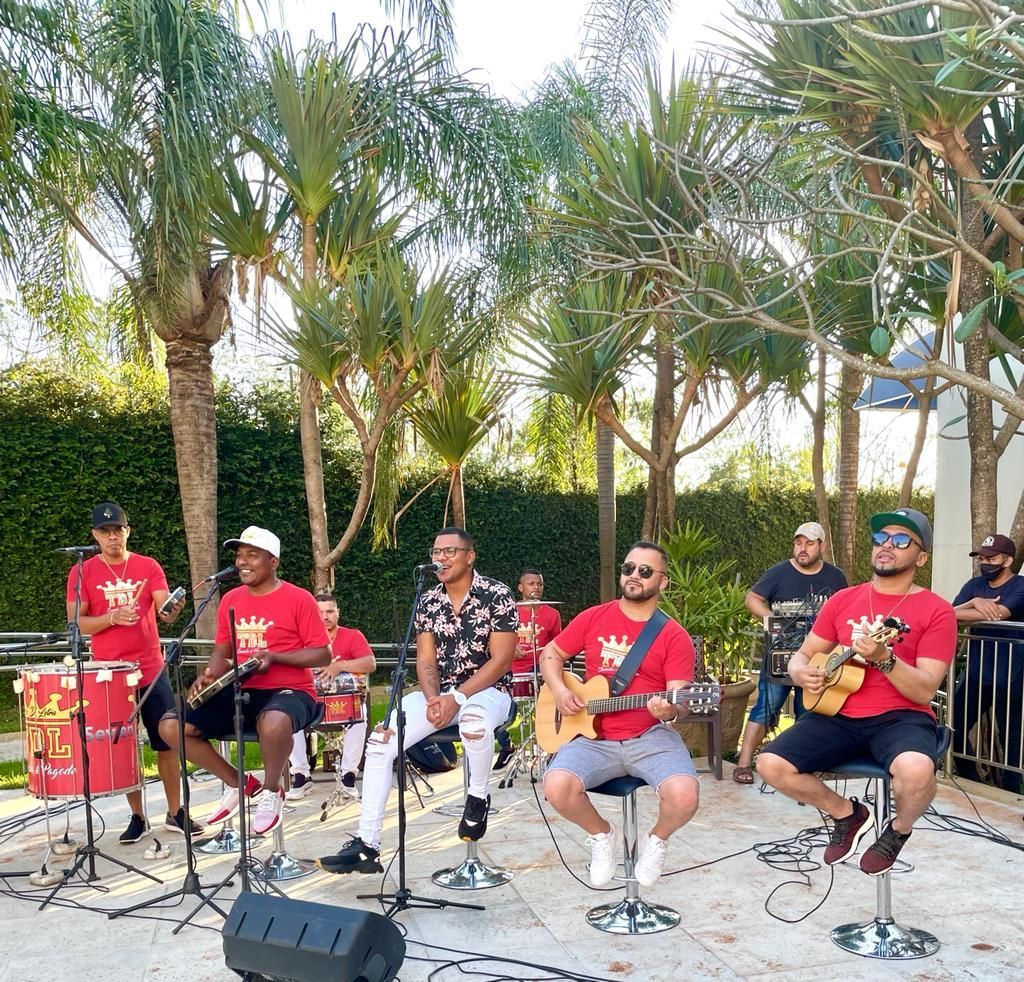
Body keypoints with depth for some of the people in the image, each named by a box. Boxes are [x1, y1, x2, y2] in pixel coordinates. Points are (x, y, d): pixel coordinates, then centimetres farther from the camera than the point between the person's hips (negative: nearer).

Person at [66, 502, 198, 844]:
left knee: (168, 742, 4)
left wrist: (171, 612, -32)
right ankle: (137, 817, 19)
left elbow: (164, 608, -8)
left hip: (152, 671, 1)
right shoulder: (83, 573, -1)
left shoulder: (148, 566, 2)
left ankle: (175, 813, 16)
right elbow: (75, 624, -4)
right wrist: (111, 618, -21)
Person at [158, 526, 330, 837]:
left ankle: (271, 791, -8)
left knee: (273, 723, -42)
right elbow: (222, 650, 17)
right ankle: (237, 784, 9)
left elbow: (323, 655, -8)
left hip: (289, 692, -6)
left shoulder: (298, 599, -7)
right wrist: (208, 676, -5)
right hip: (240, 693, 6)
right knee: (172, 726, -9)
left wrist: (274, 657, -20)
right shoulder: (231, 599, 10)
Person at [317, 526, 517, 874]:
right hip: (439, 693, 5)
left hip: (488, 690, -5)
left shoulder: (497, 595, -10)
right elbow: (425, 660, 3)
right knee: (380, 740, -16)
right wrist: (433, 699, -17)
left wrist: (457, 698, -21)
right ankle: (367, 844, -13)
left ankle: (478, 797, -10)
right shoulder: (428, 602, 5)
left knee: (473, 720, -41)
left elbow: (502, 659, -14)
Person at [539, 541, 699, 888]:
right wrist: (559, 691, -2)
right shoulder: (593, 618, 6)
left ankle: (657, 839, 11)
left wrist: (669, 710, -31)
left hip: (651, 737, -1)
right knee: (557, 787, -27)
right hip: (594, 736, 2)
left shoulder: (675, 637, -2)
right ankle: (601, 834, 10)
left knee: (684, 795, -29)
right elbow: (550, 654, 16)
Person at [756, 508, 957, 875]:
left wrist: (882, 658, -29)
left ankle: (899, 830, 2)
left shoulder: (936, 611, -3)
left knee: (917, 770, -37)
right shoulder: (843, 600, 10)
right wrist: (803, 673, -7)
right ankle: (847, 813, 13)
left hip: (901, 718, -4)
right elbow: (803, 655, 17)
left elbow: (925, 691, -11)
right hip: (838, 715, 4)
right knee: (771, 765, -17)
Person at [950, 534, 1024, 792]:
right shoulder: (975, 584, 10)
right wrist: (973, 603, -21)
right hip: (975, 672, 5)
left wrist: (957, 613, -19)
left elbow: (998, 613, -25)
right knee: (955, 727, 6)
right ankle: (970, 781, 24)